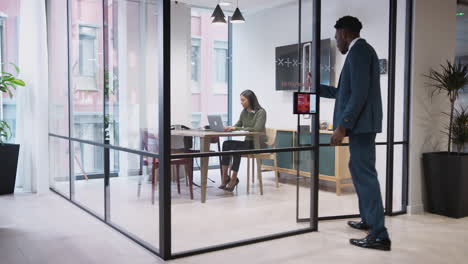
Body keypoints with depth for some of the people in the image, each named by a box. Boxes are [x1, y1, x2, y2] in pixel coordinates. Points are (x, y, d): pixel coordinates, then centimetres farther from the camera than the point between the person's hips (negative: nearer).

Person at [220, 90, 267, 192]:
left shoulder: (261, 112, -10)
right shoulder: (244, 112, 11)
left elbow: (256, 129, -21)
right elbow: (238, 125, 17)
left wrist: (237, 128, -23)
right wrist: (229, 128, -8)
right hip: (248, 142, 7)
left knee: (236, 147, -31)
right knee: (226, 144, -20)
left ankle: (233, 179, -18)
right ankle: (225, 177, -24)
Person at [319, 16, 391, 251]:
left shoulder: (358, 50, -11)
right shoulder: (361, 51, 20)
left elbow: (360, 93, -22)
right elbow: (345, 92, 26)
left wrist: (342, 126, -23)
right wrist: (317, 88, 33)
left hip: (361, 123, -11)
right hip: (362, 123, 11)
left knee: (365, 174, -10)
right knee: (359, 170, 19)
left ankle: (380, 235, -7)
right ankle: (368, 220, 32)